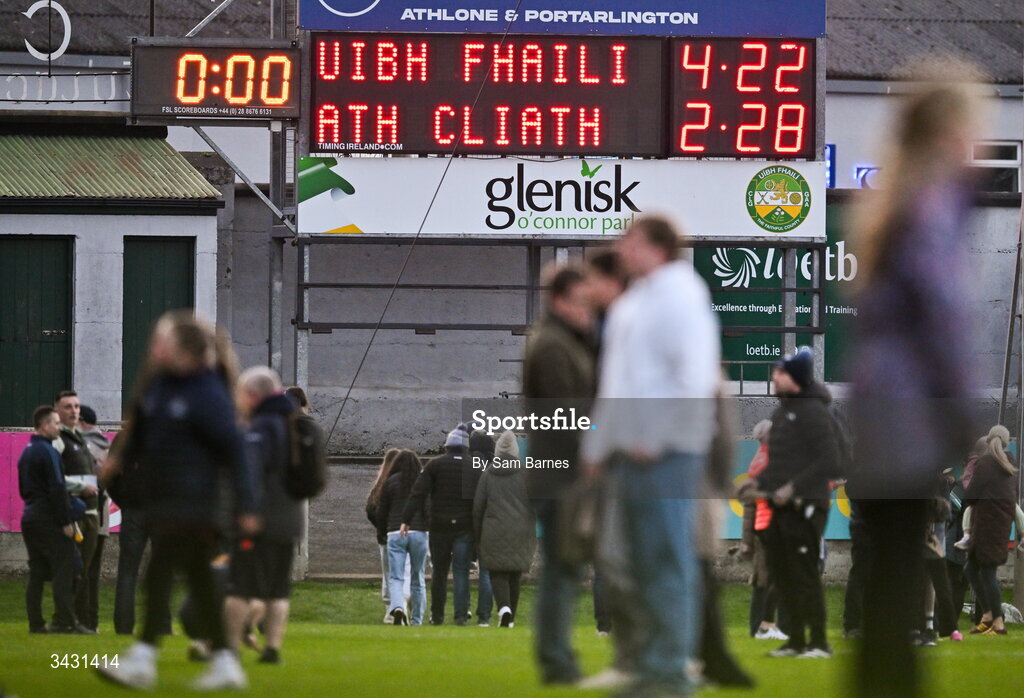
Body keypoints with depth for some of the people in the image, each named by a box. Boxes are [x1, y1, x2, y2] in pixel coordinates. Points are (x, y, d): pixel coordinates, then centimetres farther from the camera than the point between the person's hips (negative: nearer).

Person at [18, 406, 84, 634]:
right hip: (49, 521, -9)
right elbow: (57, 488, -17)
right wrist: (65, 521, -15)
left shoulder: (26, 452, 15)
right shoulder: (48, 452, -13)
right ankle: (64, 621, -11)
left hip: (30, 518, 9)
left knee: (36, 572, 9)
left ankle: (35, 622, 8)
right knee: (63, 570, -7)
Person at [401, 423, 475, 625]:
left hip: (440, 525, 0)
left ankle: (437, 615, 14)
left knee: (439, 571, 10)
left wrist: (406, 520, -8)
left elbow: (419, 493, -7)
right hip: (465, 526, 0)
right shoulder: (474, 467, 4)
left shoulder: (435, 465, 0)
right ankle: (461, 614, -7)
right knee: (461, 571, 1)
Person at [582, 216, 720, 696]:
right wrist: (598, 444, 21)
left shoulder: (680, 296, -8)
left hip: (666, 452, -9)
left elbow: (695, 376, -17)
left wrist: (657, 437, -18)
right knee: (645, 562, 10)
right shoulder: (630, 304, 20)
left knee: (669, 561, -9)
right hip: (634, 449, 9)